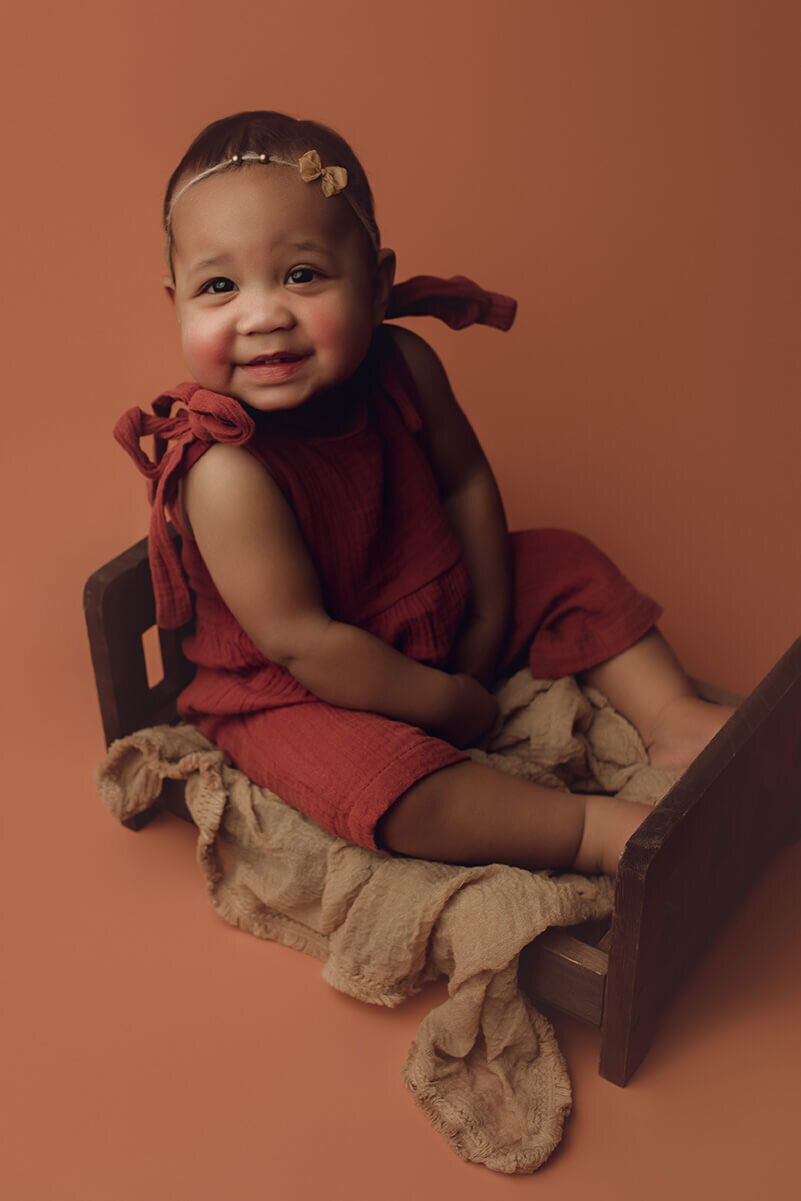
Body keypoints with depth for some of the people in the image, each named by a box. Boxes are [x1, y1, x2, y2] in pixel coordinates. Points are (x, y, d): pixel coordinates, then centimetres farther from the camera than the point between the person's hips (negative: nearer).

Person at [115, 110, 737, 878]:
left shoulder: (400, 366, -14)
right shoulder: (228, 472, -33)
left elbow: (464, 478, 3)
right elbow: (299, 641, -29)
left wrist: (490, 619, -1)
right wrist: (447, 702, -19)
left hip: (440, 613, 7)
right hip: (298, 695, -7)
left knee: (565, 564, 7)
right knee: (394, 781, -33)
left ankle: (673, 719, 8)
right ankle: (607, 831, -24)